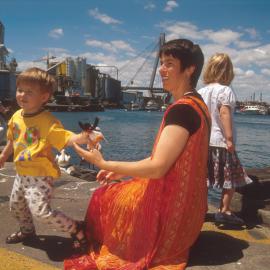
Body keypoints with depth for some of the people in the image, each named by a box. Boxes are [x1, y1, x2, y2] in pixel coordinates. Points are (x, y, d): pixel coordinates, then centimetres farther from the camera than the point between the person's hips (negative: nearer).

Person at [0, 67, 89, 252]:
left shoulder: (47, 120, -23)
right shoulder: (16, 116, 0)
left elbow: (66, 138, -31)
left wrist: (82, 137, -52)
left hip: (40, 176, -8)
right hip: (22, 173, 9)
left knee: (41, 211, -17)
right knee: (16, 205, 25)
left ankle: (76, 229, 4)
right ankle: (27, 231, 54)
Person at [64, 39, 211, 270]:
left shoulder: (182, 109, -24)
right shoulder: (196, 104, 8)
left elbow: (158, 167, -27)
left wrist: (104, 164, -15)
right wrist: (121, 171, 9)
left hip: (170, 210, -9)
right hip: (183, 203, 9)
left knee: (104, 199, 11)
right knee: (112, 194, 21)